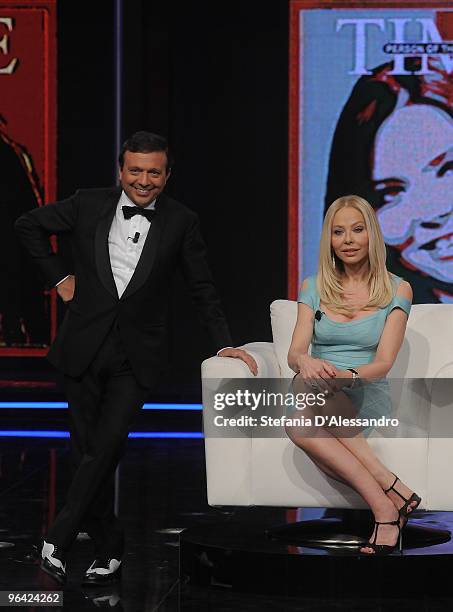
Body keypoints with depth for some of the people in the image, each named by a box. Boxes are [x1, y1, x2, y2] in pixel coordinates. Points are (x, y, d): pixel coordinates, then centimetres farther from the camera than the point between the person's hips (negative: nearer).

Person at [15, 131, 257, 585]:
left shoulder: (180, 222, 0)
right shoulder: (88, 205, 0)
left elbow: (202, 289, 7)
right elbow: (28, 225, 14)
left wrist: (223, 344, 3)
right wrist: (58, 278, 8)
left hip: (135, 357, -1)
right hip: (84, 350, 2)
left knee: (104, 448, -13)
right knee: (89, 452, 4)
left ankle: (58, 539, 0)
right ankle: (108, 550, 17)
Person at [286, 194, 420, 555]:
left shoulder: (396, 290, 4)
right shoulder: (314, 288, 12)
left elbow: (384, 362, -6)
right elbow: (295, 352, 1)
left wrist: (349, 375, -30)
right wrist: (305, 362, -26)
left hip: (365, 397, -3)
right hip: (319, 395, 3)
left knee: (301, 426, -37)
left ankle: (385, 509, -36)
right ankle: (391, 491, -35)